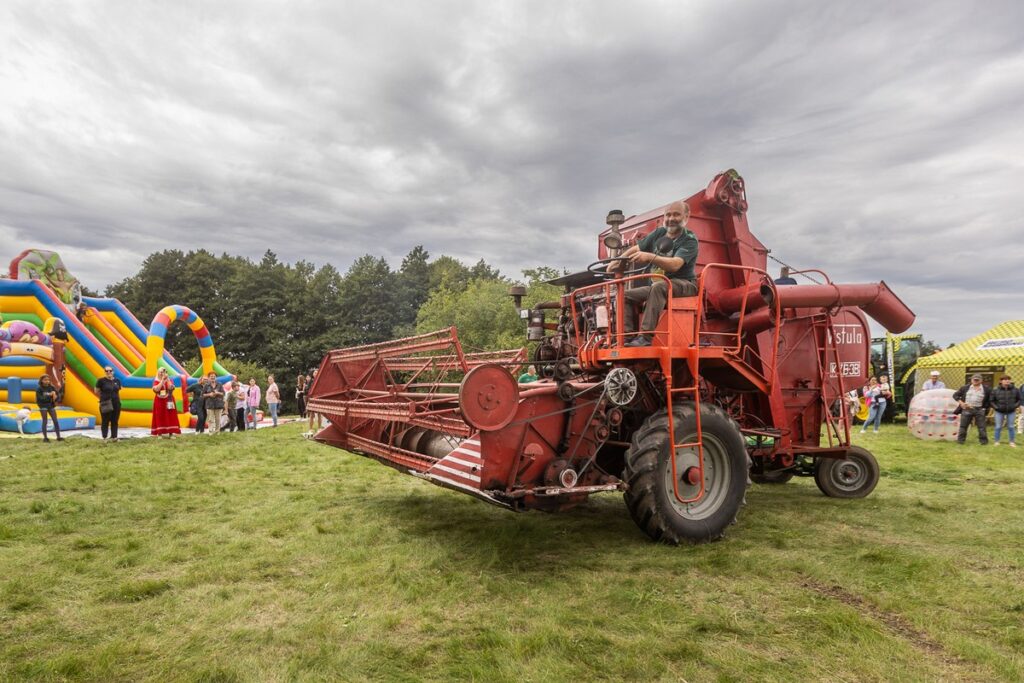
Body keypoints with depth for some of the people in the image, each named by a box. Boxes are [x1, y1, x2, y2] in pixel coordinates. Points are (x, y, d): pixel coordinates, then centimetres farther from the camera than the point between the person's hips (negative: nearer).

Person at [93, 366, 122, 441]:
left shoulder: (117, 381, 8)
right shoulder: (101, 380, -5)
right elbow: (96, 391, 2)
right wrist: (104, 396, 6)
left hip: (116, 404, 4)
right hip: (105, 404, -4)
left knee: (114, 421, 6)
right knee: (105, 421, 2)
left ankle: (114, 437, 12)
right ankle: (104, 438, 9)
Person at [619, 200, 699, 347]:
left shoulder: (690, 240, -9)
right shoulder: (659, 233, 11)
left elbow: (675, 265, -26)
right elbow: (635, 249, 16)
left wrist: (650, 256, -40)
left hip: (683, 284, -7)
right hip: (657, 286, 7)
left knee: (658, 286, -38)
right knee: (626, 295, -8)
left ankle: (645, 336, -44)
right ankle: (628, 335, -17)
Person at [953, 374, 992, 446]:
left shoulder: (986, 389, 2)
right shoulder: (965, 388, 4)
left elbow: (990, 400, 8)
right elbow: (955, 395, 8)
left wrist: (985, 408, 0)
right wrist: (960, 402, -5)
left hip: (979, 410, -1)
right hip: (966, 409, 1)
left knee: (981, 427, 3)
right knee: (963, 426, 4)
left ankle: (983, 441, 14)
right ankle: (960, 440, 12)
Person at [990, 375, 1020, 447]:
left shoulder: (1015, 390, -2)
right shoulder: (995, 390, -6)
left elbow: (1019, 400, 8)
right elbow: (992, 401, 2)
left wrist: (1015, 406, -5)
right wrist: (996, 407, -9)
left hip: (1011, 411, 1)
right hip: (999, 412, -1)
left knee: (1011, 427, 8)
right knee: (998, 427, 4)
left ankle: (1012, 442, 18)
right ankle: (996, 441, 14)